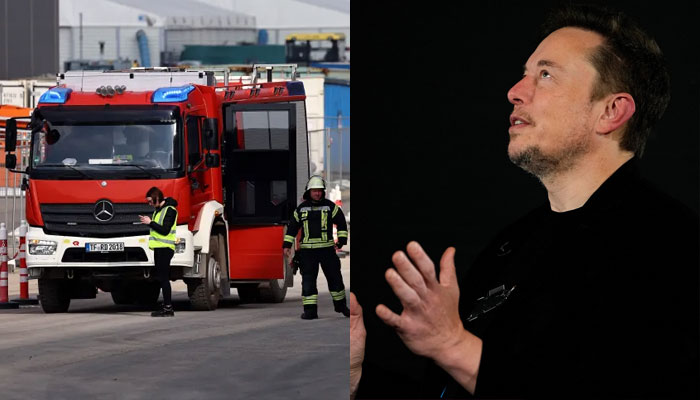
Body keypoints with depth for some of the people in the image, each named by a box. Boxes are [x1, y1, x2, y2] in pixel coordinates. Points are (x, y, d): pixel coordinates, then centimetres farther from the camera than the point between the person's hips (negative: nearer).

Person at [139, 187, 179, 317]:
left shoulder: (170, 210, -11)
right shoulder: (158, 210, 19)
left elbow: (165, 230, -17)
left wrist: (151, 223, -14)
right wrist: (148, 221, 10)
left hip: (165, 247, -10)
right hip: (158, 247, 10)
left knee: (163, 277, -11)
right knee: (161, 277, 9)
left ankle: (168, 308, -11)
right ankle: (166, 306, 12)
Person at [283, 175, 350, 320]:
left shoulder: (330, 206, 4)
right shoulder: (301, 208, 7)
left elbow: (342, 224, 9)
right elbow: (292, 227, 14)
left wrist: (341, 240, 1)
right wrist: (287, 245, 8)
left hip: (327, 248, 0)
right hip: (307, 250, 0)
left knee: (334, 277, 5)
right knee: (308, 280, -5)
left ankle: (340, 305, 22)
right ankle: (310, 310, -4)